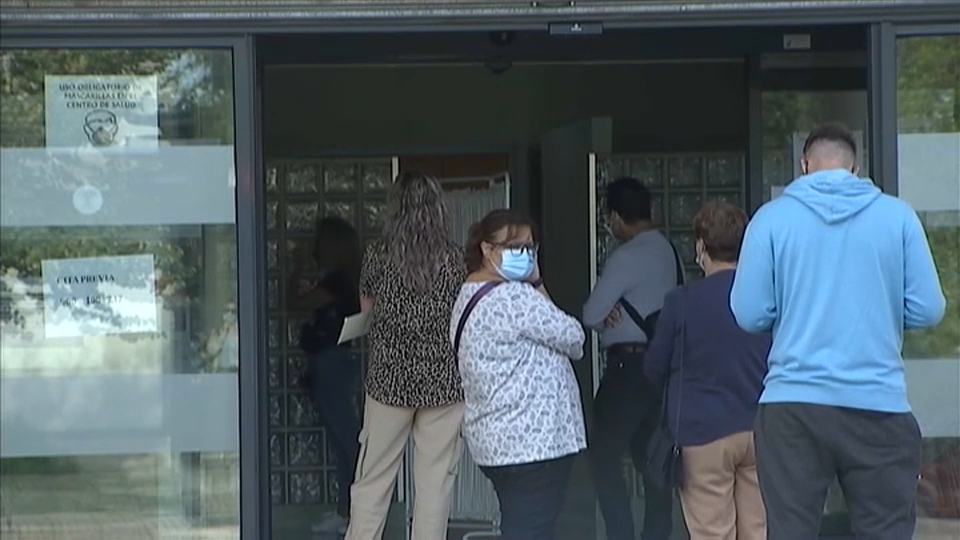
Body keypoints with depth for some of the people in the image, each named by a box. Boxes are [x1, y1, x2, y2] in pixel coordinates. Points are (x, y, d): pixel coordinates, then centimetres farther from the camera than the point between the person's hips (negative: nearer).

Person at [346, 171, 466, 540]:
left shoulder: (378, 256, -3)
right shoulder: (454, 259, -4)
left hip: (389, 380, 0)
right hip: (443, 381, 0)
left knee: (372, 482, 6)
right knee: (436, 482, 3)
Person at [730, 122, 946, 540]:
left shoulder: (772, 218, 0)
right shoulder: (897, 216, 2)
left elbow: (748, 314, -1)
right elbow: (927, 310, 1)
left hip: (792, 405, 0)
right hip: (878, 406, 0)